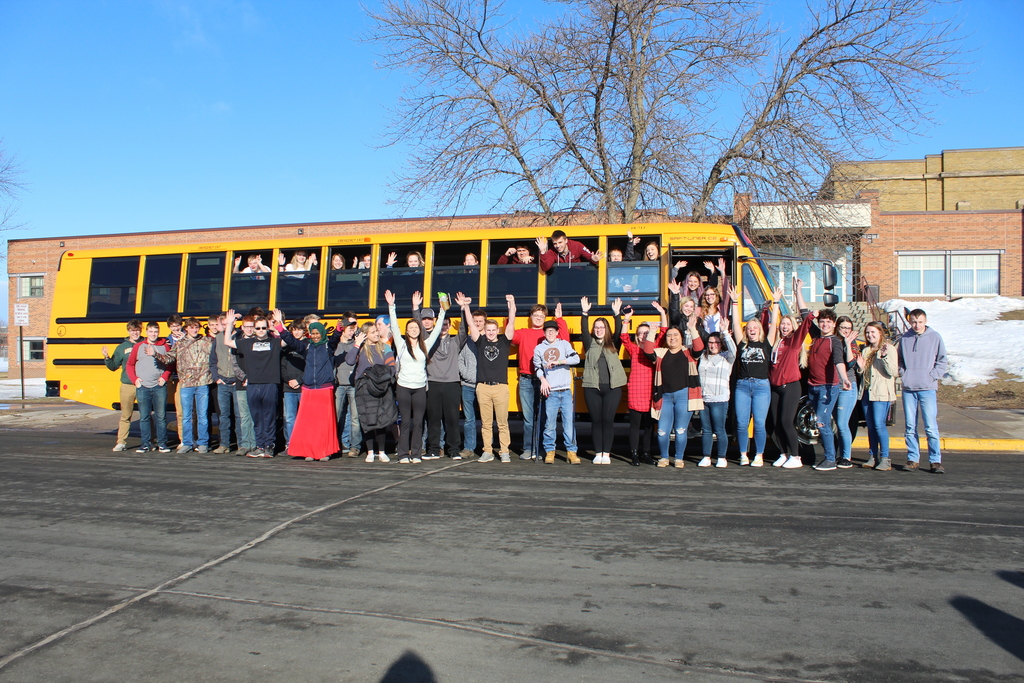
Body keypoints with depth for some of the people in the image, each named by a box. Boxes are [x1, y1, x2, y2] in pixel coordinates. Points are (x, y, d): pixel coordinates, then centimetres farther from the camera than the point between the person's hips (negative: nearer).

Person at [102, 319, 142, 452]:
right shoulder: (121, 347, 10)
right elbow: (113, 367, 12)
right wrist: (106, 358, -4)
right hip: (127, 385, 1)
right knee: (125, 415, 5)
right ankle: (121, 442, 10)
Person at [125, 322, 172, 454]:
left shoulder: (164, 346, 7)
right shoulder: (138, 346, 7)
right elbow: (129, 365, 13)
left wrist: (165, 377, -3)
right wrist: (134, 379, 1)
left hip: (159, 387, -1)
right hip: (142, 387, 1)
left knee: (161, 416, 0)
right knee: (144, 417, 4)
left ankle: (162, 443, 8)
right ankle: (146, 444, 12)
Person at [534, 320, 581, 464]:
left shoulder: (564, 344, 9)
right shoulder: (539, 348, 12)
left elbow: (576, 359, -4)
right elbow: (537, 367, 13)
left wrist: (557, 361, -13)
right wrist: (543, 380, -4)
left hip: (566, 391, 0)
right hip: (550, 392, 0)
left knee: (569, 422, -2)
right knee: (549, 423, -1)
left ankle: (571, 451, 5)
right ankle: (549, 451, 10)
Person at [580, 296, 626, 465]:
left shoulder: (613, 344, 11)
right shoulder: (590, 343, 10)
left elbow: (619, 331, -3)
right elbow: (584, 330, -4)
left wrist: (617, 314, -14)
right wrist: (585, 313, -15)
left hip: (612, 387, 0)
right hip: (592, 387, 0)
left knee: (608, 420, 1)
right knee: (596, 420, 4)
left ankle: (606, 454, 7)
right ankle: (598, 453, 11)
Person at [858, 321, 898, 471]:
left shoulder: (889, 349, -3)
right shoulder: (866, 350, 19)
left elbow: (893, 372, -14)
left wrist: (885, 357, -25)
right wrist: (861, 367, 4)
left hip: (882, 392, -7)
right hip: (866, 391, 7)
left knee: (879, 424, -14)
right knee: (870, 425, 8)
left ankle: (885, 458, -9)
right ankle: (873, 457, 12)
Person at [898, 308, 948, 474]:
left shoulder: (935, 337, 1)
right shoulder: (905, 338, 8)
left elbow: (942, 361, 5)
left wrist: (932, 376, -5)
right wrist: (903, 373, 4)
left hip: (927, 388, -3)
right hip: (908, 388, 3)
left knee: (931, 427, -6)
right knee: (910, 427, 6)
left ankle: (936, 461, 0)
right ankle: (913, 459, 14)